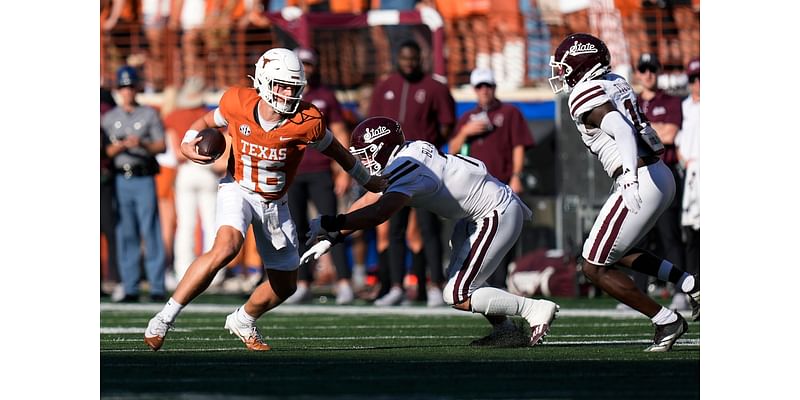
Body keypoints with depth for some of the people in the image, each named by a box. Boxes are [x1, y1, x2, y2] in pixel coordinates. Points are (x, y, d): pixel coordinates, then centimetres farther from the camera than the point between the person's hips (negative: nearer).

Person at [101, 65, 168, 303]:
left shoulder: (150, 115, 8)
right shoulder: (109, 118, 13)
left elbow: (162, 146, 2)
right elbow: (105, 152, 6)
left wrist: (143, 144, -16)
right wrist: (121, 146, -14)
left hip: (144, 178, -2)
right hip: (120, 179, 2)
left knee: (151, 232, -7)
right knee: (125, 234, 1)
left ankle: (157, 287, -6)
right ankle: (130, 289, 3)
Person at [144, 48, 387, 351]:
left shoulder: (306, 122, -20)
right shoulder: (239, 104, -17)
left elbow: (334, 150, 1)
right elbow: (208, 121, 6)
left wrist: (368, 181, 14)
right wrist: (187, 144, -13)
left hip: (275, 204, 3)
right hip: (238, 190, -3)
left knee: (285, 286, 9)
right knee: (225, 248, -33)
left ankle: (243, 321, 41)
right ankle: (165, 318, -27)